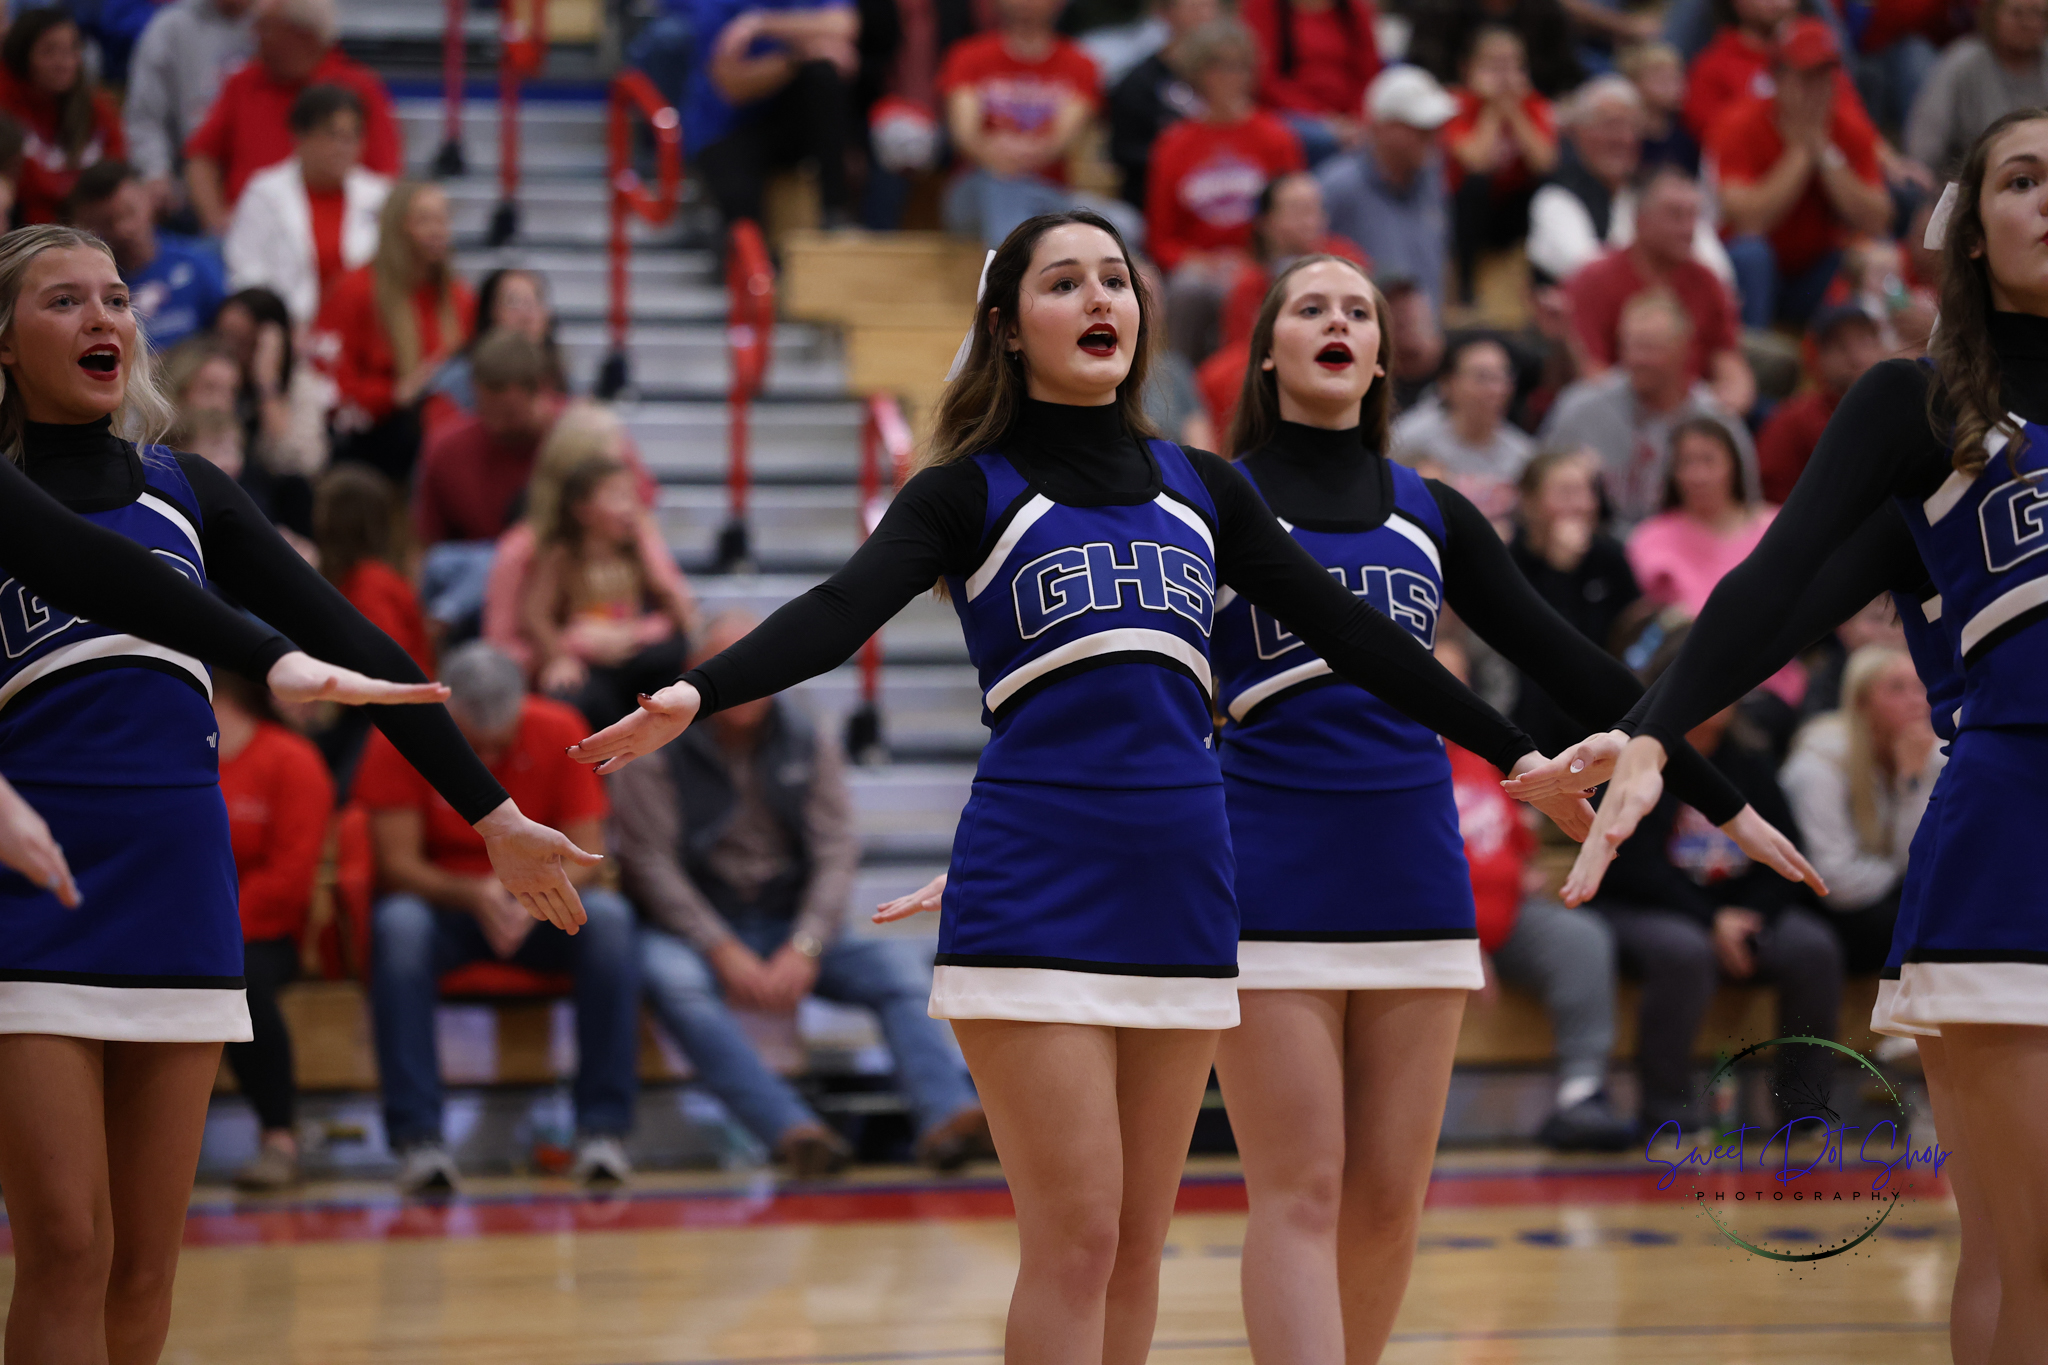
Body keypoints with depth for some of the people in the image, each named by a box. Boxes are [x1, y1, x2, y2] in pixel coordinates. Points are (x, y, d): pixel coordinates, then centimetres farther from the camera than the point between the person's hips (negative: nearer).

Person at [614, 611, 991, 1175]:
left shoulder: (810, 747, 9)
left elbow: (836, 853, 1)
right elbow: (650, 861, -8)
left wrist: (803, 948, -17)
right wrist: (722, 952, -20)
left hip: (794, 930, 3)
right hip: (695, 931, -3)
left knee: (898, 961, -22)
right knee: (669, 976, -38)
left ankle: (948, 1117, -42)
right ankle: (793, 1131, -52)